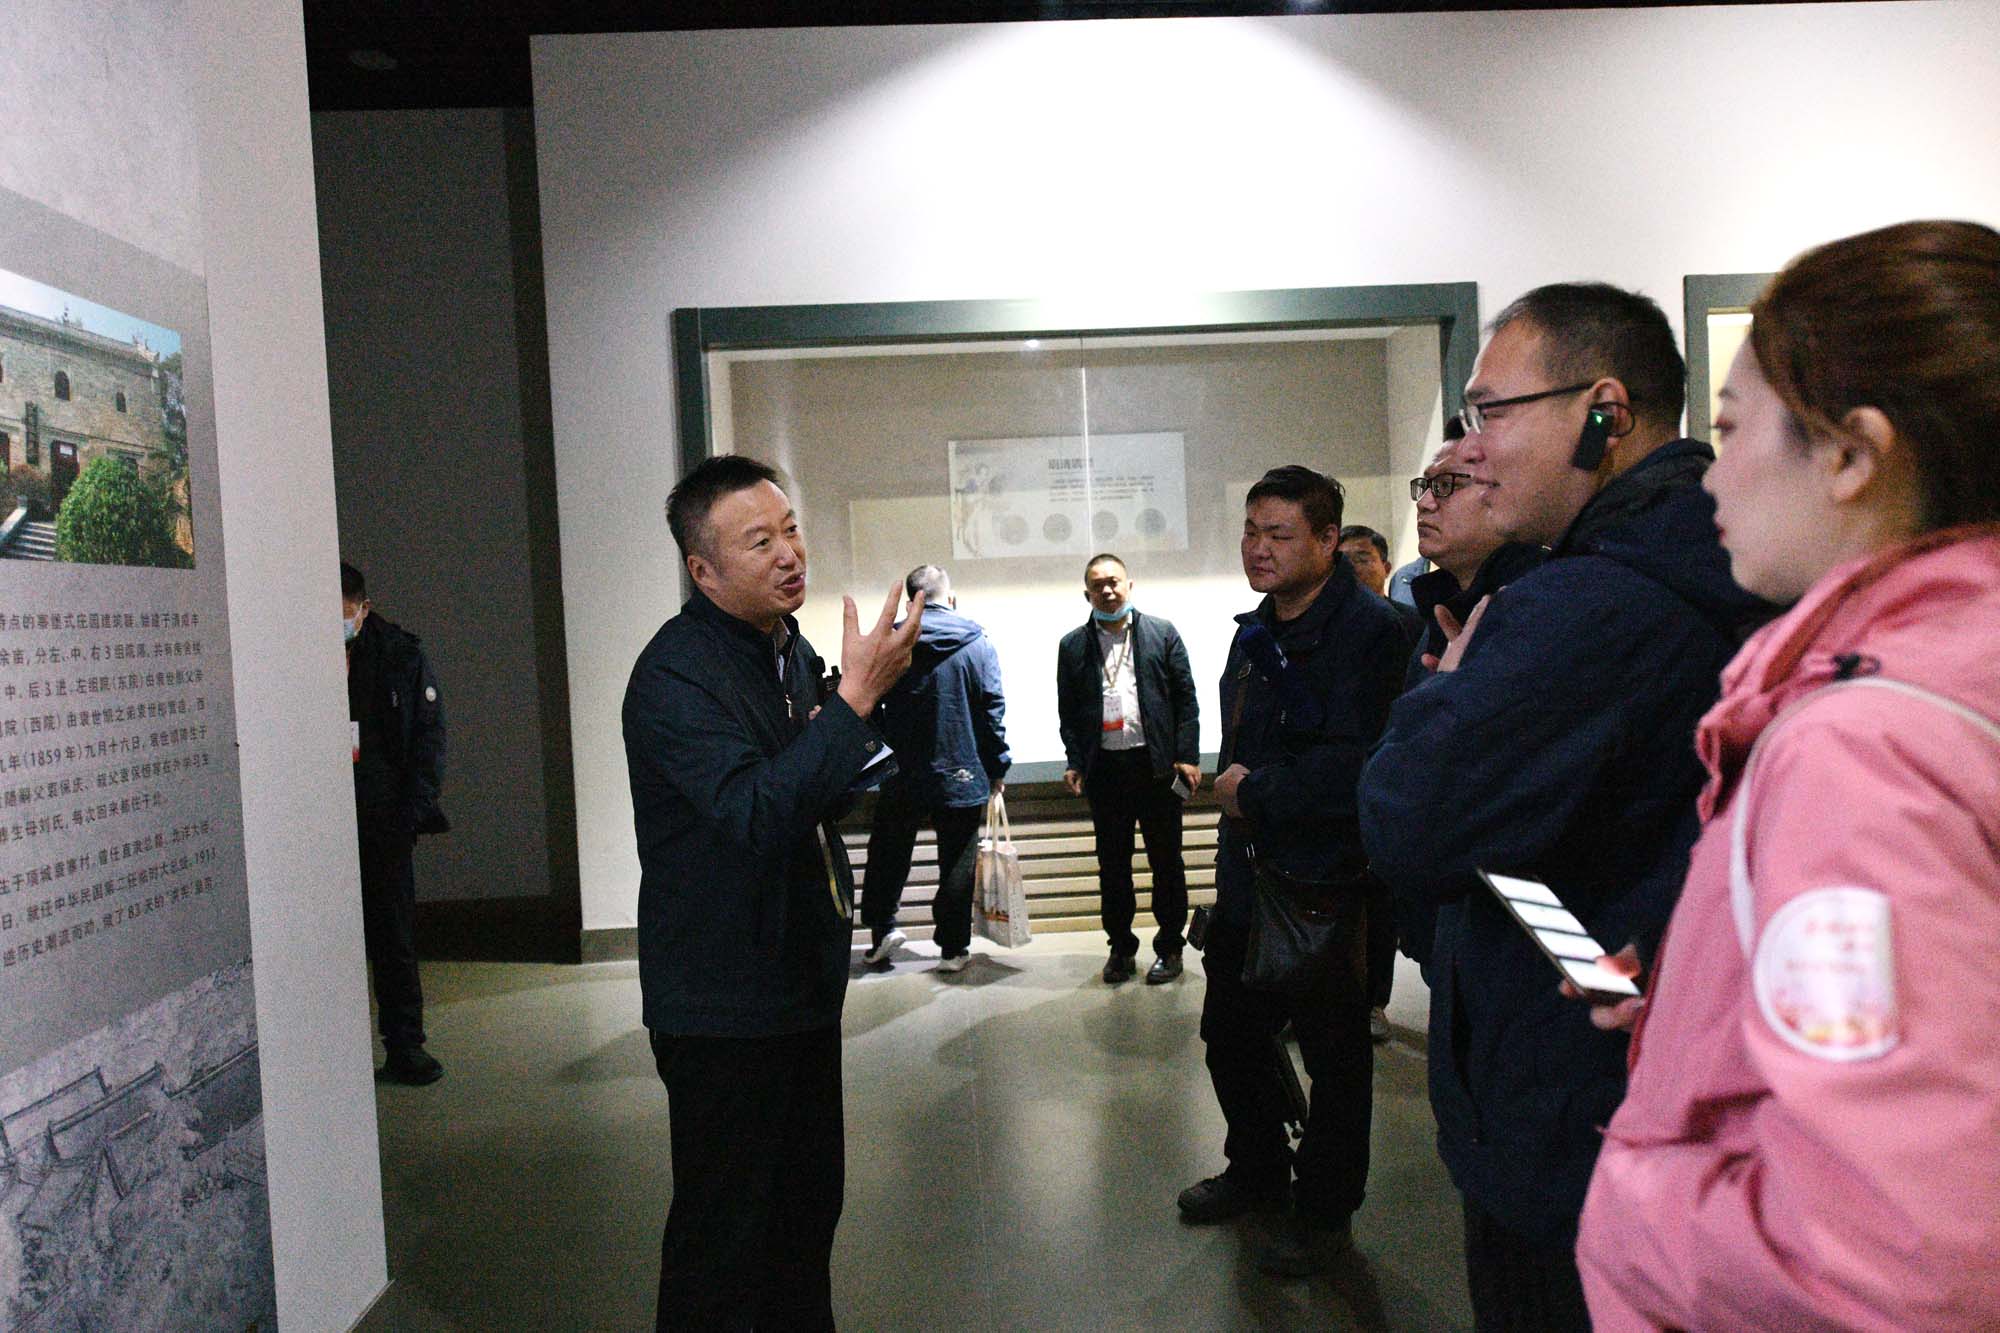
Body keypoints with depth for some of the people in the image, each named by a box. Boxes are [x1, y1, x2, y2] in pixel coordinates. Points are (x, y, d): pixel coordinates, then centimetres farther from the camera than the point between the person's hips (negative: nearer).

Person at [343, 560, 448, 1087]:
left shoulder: (400, 655, 2)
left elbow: (429, 733, 7)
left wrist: (416, 803, -3)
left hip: (384, 820, 0)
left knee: (394, 934, 6)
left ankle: (405, 1045, 15)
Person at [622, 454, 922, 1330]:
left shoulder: (790, 650, 8)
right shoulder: (674, 675, -20)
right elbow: (753, 811, -33)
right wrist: (855, 697, -34)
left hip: (801, 980, 9)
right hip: (724, 1003, -8)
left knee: (808, 1201, 21)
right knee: (723, 1230, 4)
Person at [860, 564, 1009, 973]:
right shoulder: (979, 644, -3)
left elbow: (871, 708, -1)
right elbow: (993, 710, -5)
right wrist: (997, 767, 3)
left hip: (902, 774, 0)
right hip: (963, 773, 0)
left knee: (888, 855, 18)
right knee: (957, 863, 8)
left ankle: (882, 926, 11)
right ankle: (953, 948, 13)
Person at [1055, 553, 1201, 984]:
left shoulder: (1162, 633, 3)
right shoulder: (1073, 645, 7)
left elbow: (1186, 698, 2)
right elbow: (1067, 710, 9)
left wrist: (1187, 756, -5)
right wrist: (1074, 762, -1)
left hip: (1156, 764, -1)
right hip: (1104, 767, 2)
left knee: (1166, 860, 6)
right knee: (1112, 863, 9)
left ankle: (1169, 947, 19)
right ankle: (1121, 947, 21)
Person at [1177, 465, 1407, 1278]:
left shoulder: (1364, 630, -19)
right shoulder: (1256, 633, 10)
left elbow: (1352, 770, -28)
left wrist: (1252, 791, -17)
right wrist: (1235, 791, 4)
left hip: (1328, 884, -8)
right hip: (1251, 875, 9)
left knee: (1333, 1055, 10)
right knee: (1231, 1036, 21)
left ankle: (1324, 1211, 30)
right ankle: (1257, 1172, 43)